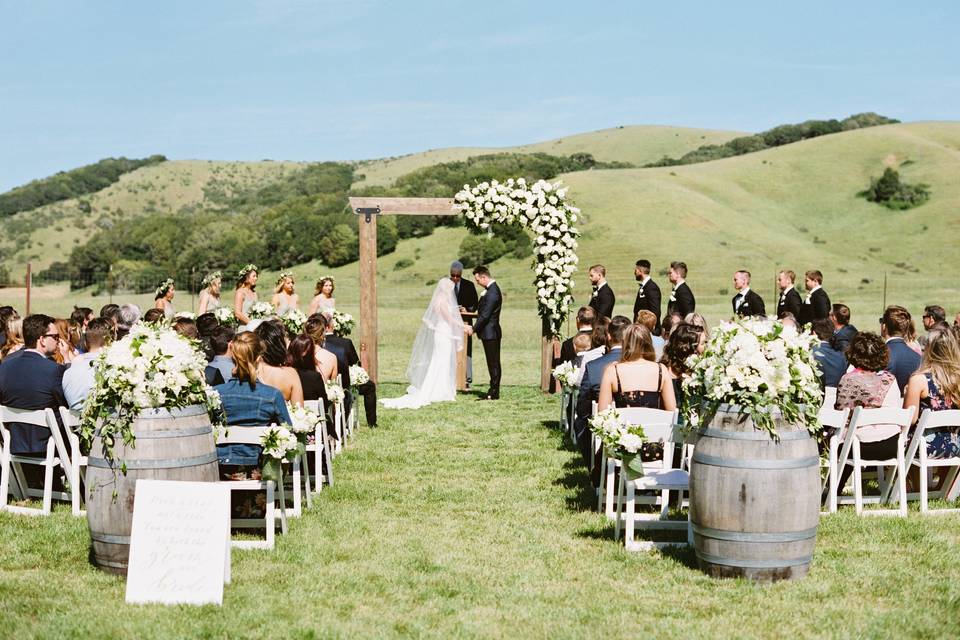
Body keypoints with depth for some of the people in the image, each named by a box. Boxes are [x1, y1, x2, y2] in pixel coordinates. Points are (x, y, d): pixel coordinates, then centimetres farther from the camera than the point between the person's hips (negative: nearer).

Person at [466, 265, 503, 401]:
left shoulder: (492, 292, -19)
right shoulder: (493, 289, 13)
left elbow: (485, 315, -20)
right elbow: (483, 312, 17)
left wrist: (474, 329, -11)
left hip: (490, 333, -10)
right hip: (492, 333, 10)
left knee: (493, 363, -5)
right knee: (493, 363, 12)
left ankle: (494, 393, -1)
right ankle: (493, 391, 16)